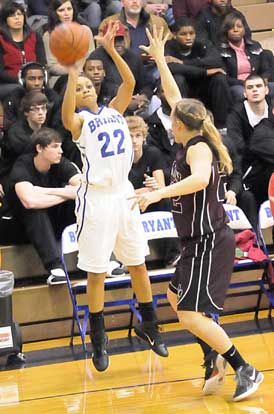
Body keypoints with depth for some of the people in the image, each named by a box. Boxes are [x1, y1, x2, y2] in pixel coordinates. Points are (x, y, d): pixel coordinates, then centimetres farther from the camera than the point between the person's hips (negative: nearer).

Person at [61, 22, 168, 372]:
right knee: (96, 272, 1)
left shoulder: (114, 110, 9)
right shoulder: (79, 120, -5)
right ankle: (98, 340, 10)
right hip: (96, 199, -5)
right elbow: (66, 118, -30)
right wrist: (72, 74, -39)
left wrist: (111, 50, -18)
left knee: (138, 264, 13)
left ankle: (148, 326, 27)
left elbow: (130, 82, -6)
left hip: (123, 195, 5)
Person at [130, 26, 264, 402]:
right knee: (176, 297, 23)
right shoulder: (194, 140, 7)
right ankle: (215, 359, 25)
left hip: (209, 241, -10)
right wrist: (159, 60, 25)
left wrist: (158, 193, -44)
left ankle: (245, 370, -7)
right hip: (200, 241, 10)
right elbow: (174, 97, 20)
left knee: (191, 315, -13)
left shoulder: (197, 146, -17)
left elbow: (201, 178, -40)